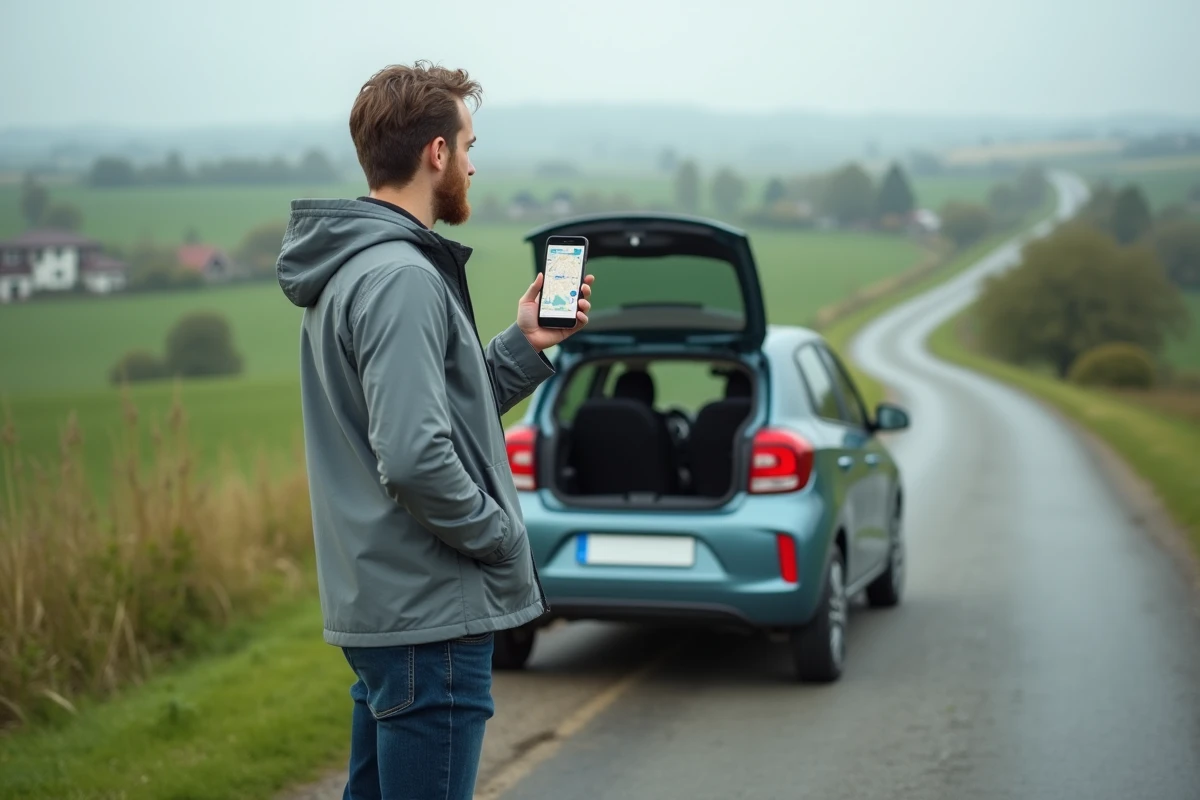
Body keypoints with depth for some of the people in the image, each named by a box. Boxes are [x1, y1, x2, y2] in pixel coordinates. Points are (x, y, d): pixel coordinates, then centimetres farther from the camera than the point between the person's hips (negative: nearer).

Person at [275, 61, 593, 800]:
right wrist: (499, 535, -15)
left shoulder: (354, 268, 13)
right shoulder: (402, 277, -19)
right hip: (431, 614, -11)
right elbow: (416, 456, -28)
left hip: (377, 602, 11)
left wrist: (525, 346, 10)